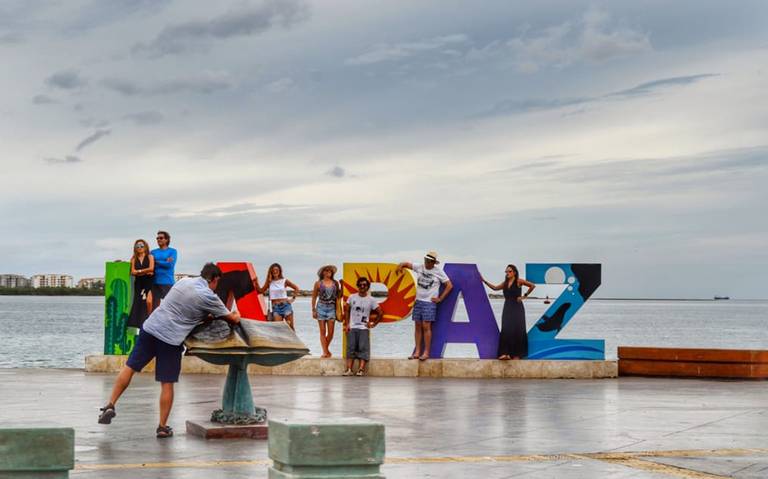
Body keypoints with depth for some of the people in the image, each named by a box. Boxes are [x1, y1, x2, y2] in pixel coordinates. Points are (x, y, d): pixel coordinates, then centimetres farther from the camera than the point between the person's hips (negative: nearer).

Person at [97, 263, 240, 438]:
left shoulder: (184, 281, 12)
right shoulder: (209, 297, -5)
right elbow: (232, 319, 5)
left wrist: (207, 315, 32)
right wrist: (236, 315, 29)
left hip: (150, 327, 5)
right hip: (170, 339, -5)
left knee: (129, 368, 11)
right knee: (167, 384, 4)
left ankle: (110, 405, 3)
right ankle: (163, 427, 10)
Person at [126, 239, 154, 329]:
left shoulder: (150, 257, 6)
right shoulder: (134, 259, 13)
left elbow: (151, 268, -9)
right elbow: (133, 272, 1)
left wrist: (139, 271, -3)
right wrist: (145, 272, -6)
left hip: (149, 282, -3)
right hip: (138, 283, 3)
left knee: (148, 301, -23)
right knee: (138, 302, -4)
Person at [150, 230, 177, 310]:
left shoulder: (172, 251, 5)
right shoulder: (153, 252, 14)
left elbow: (170, 264, -9)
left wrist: (157, 262, -3)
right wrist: (164, 263, -10)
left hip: (167, 282, -3)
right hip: (155, 282, 3)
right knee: (155, 304, 4)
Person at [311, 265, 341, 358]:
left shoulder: (335, 283, 7)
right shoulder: (318, 283, 2)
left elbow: (338, 296, 12)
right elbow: (314, 297, 5)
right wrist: (313, 310, 1)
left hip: (331, 308, 2)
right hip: (321, 307, -2)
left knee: (330, 332, 0)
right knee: (323, 331, -1)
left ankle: (326, 348, 23)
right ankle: (325, 352, 2)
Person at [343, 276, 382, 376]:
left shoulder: (371, 300, 3)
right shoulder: (352, 297, 7)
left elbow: (380, 313, 9)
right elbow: (346, 311, 10)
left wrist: (373, 324, 2)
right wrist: (347, 324, 2)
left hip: (364, 328, -1)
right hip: (352, 327, 1)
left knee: (363, 348, -12)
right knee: (351, 348, -7)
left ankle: (361, 370, -19)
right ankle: (349, 369, -10)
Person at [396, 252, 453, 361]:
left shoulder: (439, 271, -2)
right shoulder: (419, 267, 7)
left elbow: (449, 285, -1)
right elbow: (407, 264, 13)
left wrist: (440, 299, -6)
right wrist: (401, 265, -12)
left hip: (429, 302, -5)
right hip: (418, 301, 5)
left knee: (426, 327, -10)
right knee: (417, 326, 4)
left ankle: (426, 353, -6)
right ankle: (417, 352, 7)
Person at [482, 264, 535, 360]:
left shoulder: (519, 281, -5)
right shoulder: (505, 283, 12)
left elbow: (532, 286, -8)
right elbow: (495, 288, 14)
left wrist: (524, 296, -8)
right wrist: (484, 281, 8)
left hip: (517, 308, -5)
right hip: (507, 308, 5)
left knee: (517, 330, -3)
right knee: (506, 330, -3)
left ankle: (517, 354, 1)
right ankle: (506, 353, -7)